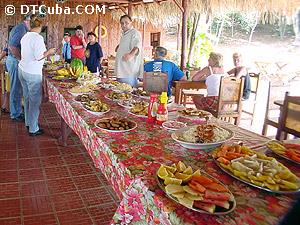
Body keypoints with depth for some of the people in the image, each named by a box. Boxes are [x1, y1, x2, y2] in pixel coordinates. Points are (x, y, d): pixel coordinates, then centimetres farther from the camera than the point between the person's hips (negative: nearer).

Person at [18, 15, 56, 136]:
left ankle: (28, 122, 29)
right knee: (35, 100, -1)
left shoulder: (25, 37, 10)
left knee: (27, 98, 18)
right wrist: (49, 52, -3)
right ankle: (33, 129, 5)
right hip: (33, 73, -9)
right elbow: (38, 56, -19)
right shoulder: (38, 38, -15)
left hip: (22, 70, 9)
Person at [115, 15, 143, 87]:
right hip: (121, 71, 10)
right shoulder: (124, 34, 20)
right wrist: (119, 47, 24)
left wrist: (131, 54, -49)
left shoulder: (135, 33, -10)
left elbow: (137, 46, -31)